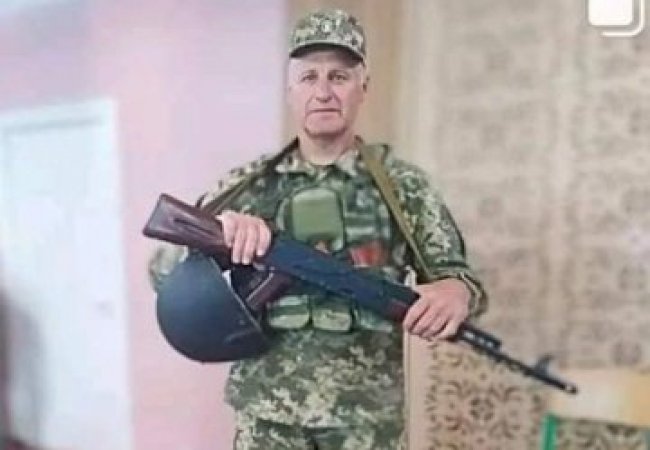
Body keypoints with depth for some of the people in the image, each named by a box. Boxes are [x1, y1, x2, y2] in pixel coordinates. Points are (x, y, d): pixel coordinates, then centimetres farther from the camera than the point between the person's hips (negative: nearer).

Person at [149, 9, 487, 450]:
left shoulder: (401, 183, 1)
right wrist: (215, 228, -18)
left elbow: (454, 273, 1)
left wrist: (456, 290, -24)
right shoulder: (250, 183, 3)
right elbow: (164, 272, 3)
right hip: (266, 412, 1)